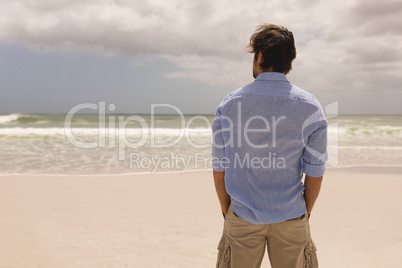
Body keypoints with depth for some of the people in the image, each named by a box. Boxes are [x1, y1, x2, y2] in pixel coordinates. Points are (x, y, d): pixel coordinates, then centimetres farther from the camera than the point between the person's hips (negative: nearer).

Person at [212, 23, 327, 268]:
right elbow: (315, 171, -4)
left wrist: (226, 211, 10)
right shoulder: (310, 107, -8)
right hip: (291, 219, 0)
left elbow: (219, 168, -3)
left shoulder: (229, 104, -8)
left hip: (242, 218, 0)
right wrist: (306, 212, 12)